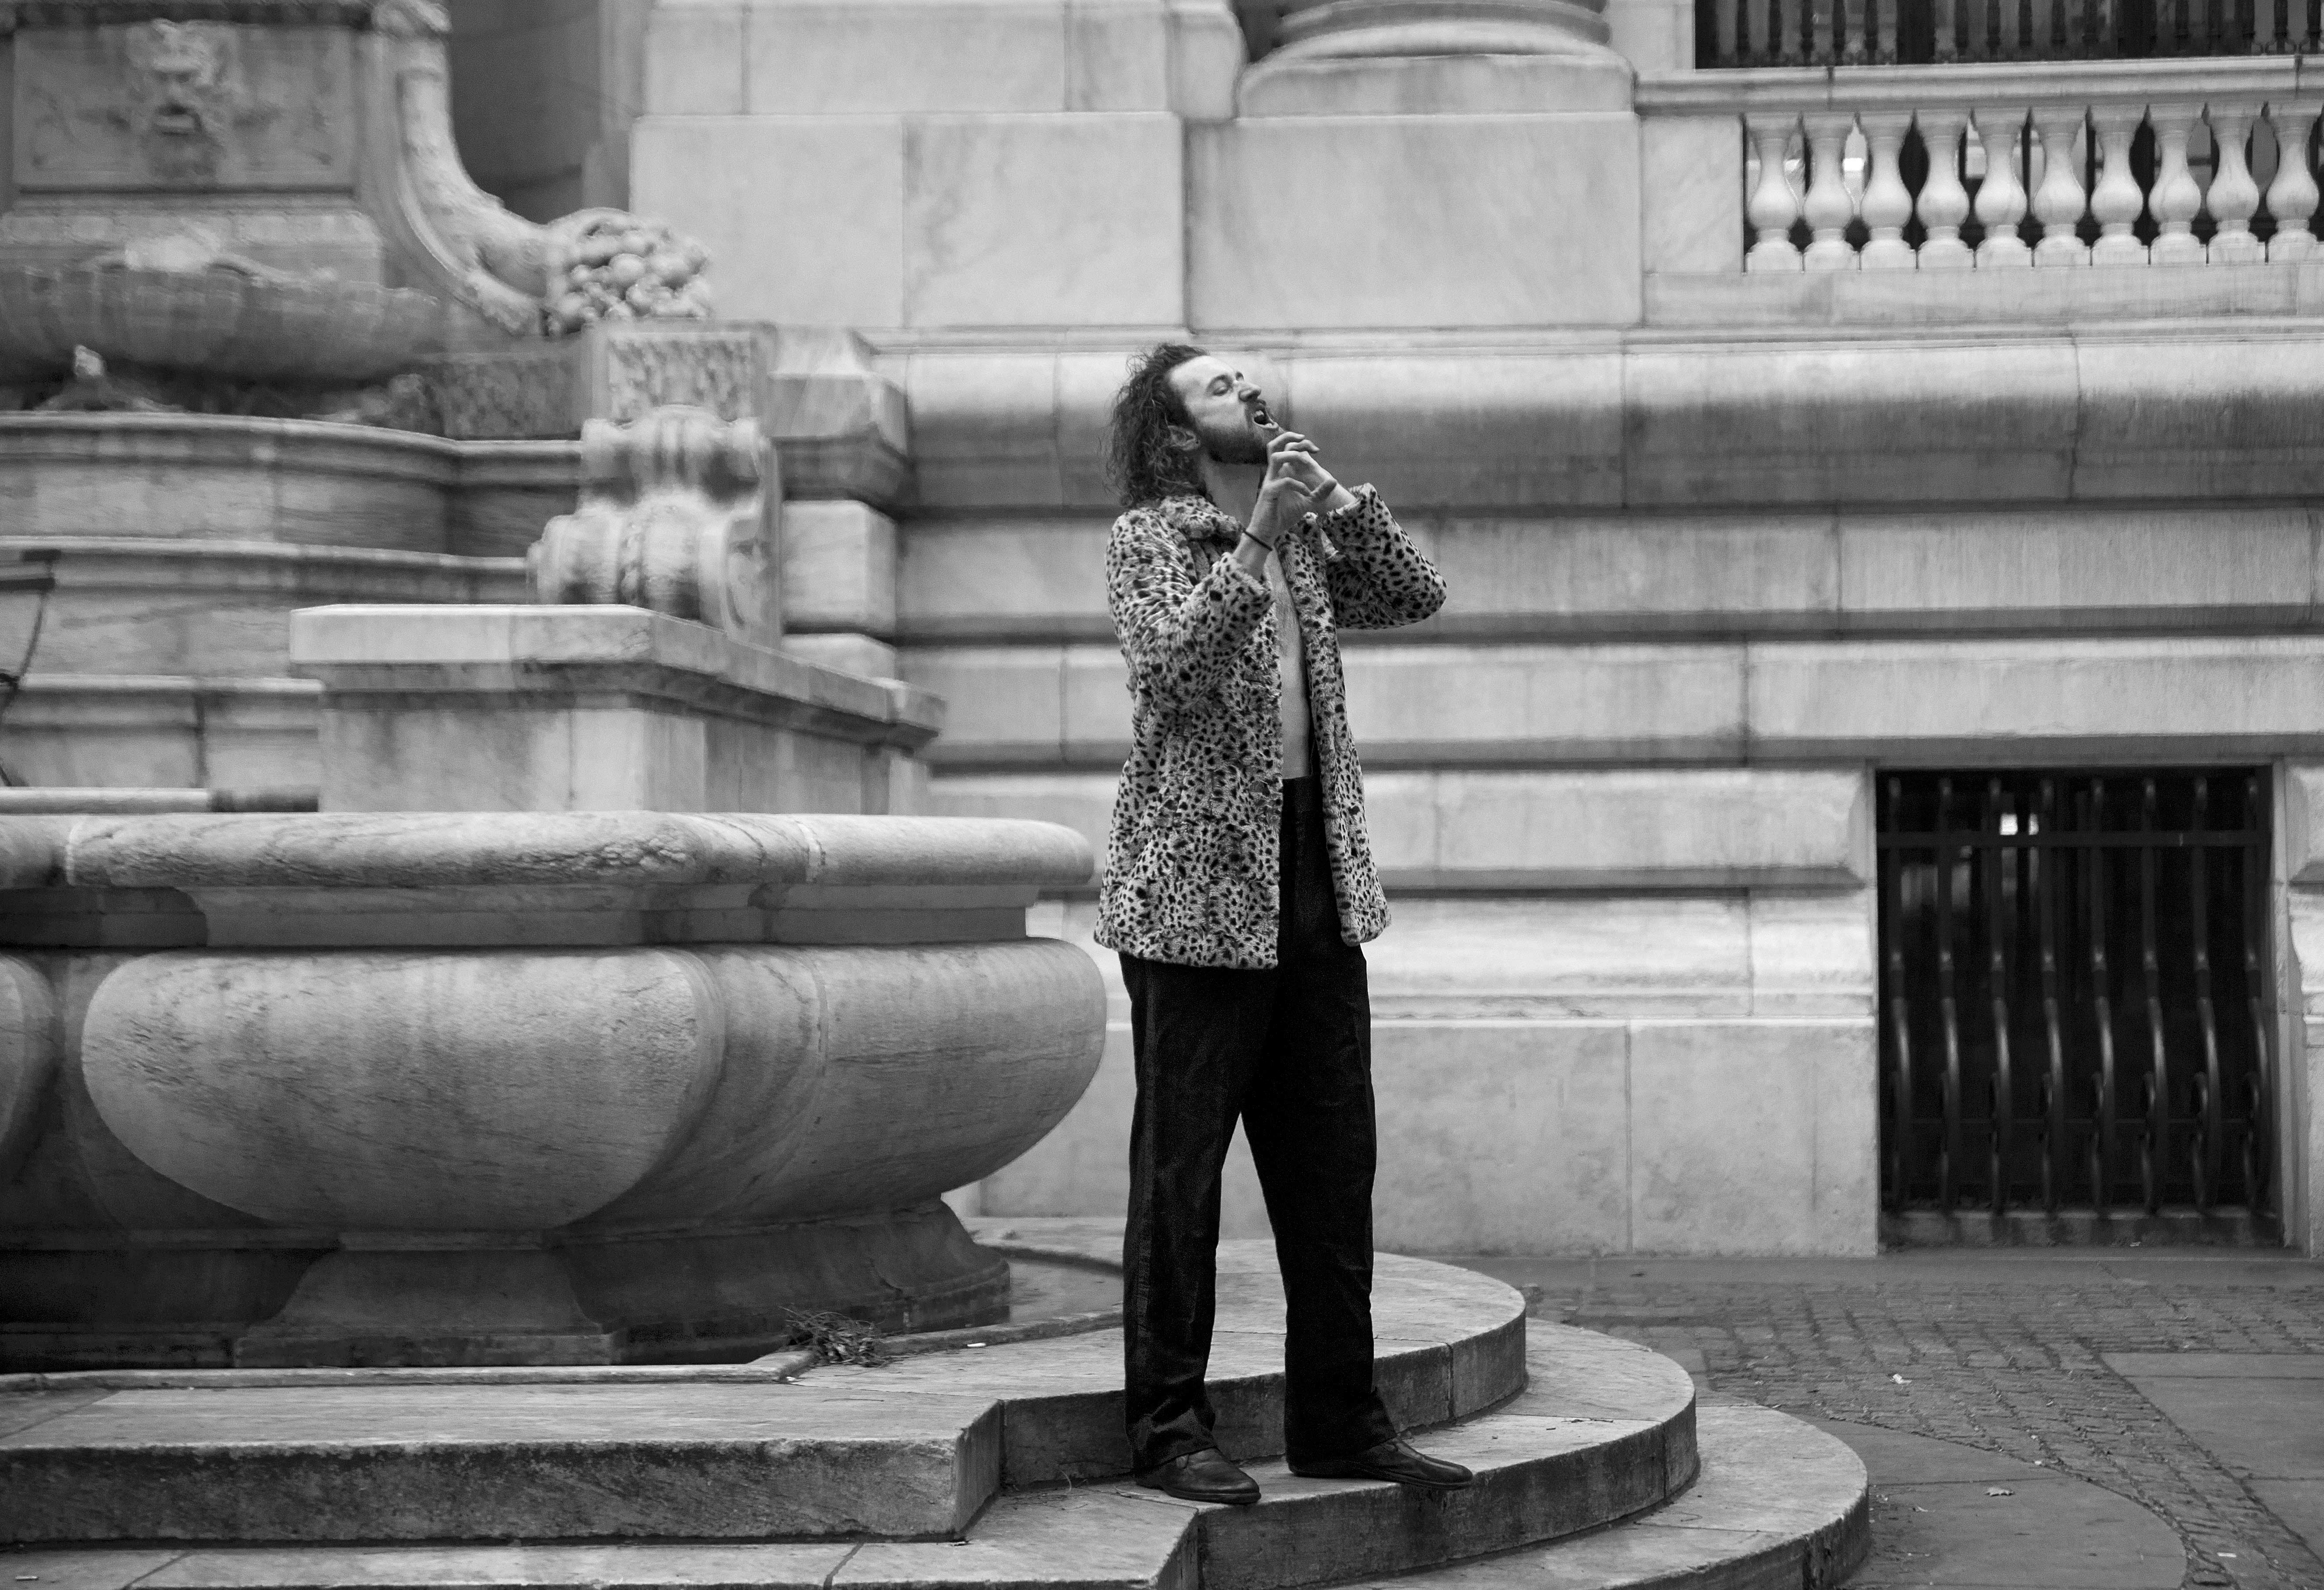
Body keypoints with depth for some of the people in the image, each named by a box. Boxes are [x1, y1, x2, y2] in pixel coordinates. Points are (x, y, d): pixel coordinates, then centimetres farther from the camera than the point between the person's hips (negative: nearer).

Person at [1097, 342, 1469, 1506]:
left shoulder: (1303, 540, 16)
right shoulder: (1145, 538, -4)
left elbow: (1417, 596, 11)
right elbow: (1174, 659, -19)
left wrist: (1333, 495, 1)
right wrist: (1257, 535, -23)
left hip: (1317, 892, 7)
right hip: (1197, 892, -7)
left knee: (1332, 1170, 9)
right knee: (1179, 1173, -1)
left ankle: (1337, 1420, 17)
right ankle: (1168, 1430, 7)